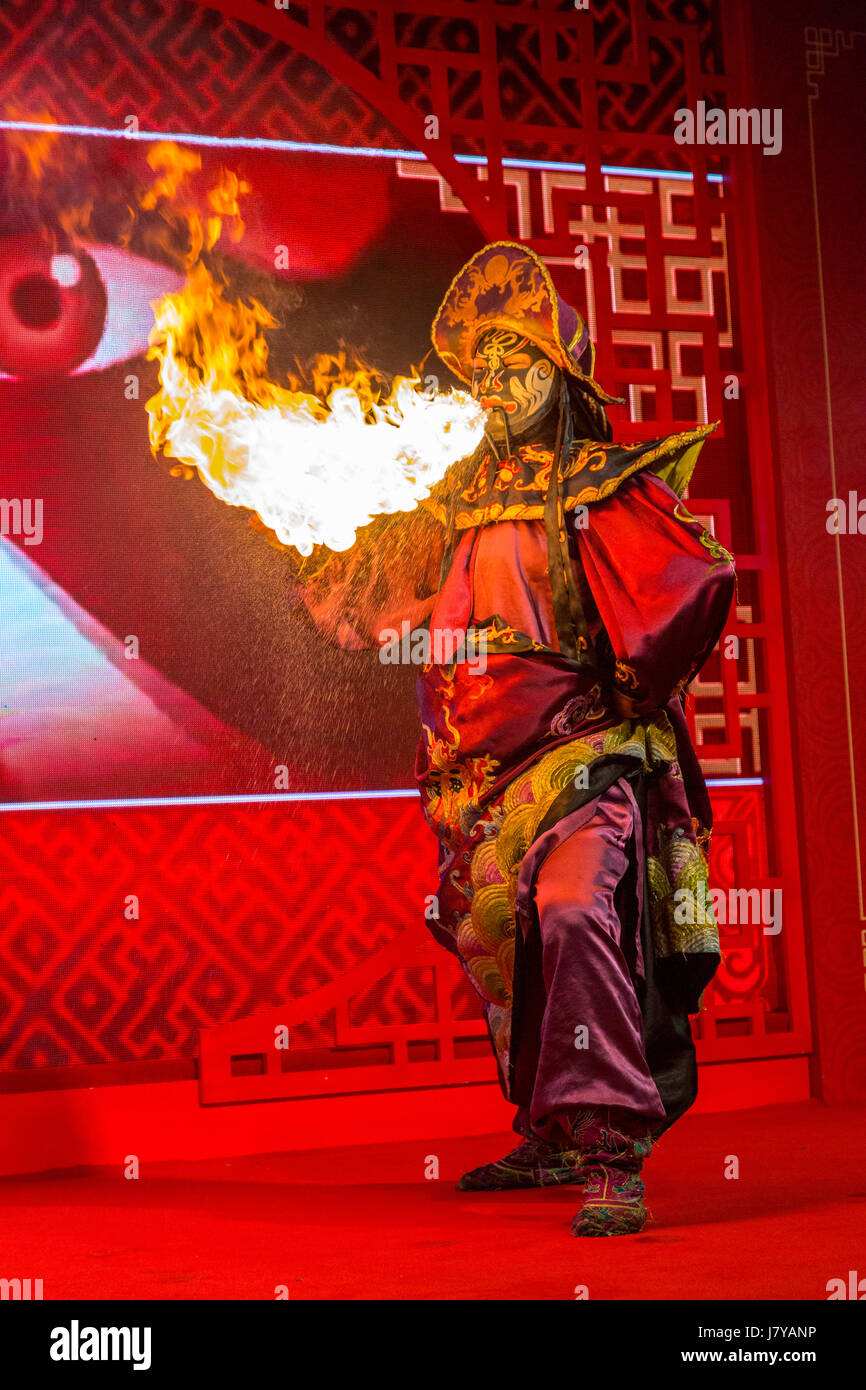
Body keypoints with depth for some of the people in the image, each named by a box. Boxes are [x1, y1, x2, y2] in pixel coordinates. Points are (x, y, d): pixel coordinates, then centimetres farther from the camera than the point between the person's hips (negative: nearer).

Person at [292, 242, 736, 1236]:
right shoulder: (463, 496, 14)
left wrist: (630, 690, -9)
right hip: (481, 761, 7)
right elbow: (379, 587, 30)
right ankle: (550, 1137, 29)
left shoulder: (607, 488, -4)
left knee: (574, 911, -26)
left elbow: (701, 584, -15)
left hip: (583, 748, -7)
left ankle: (613, 1159, -24)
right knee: (499, 939, 11)